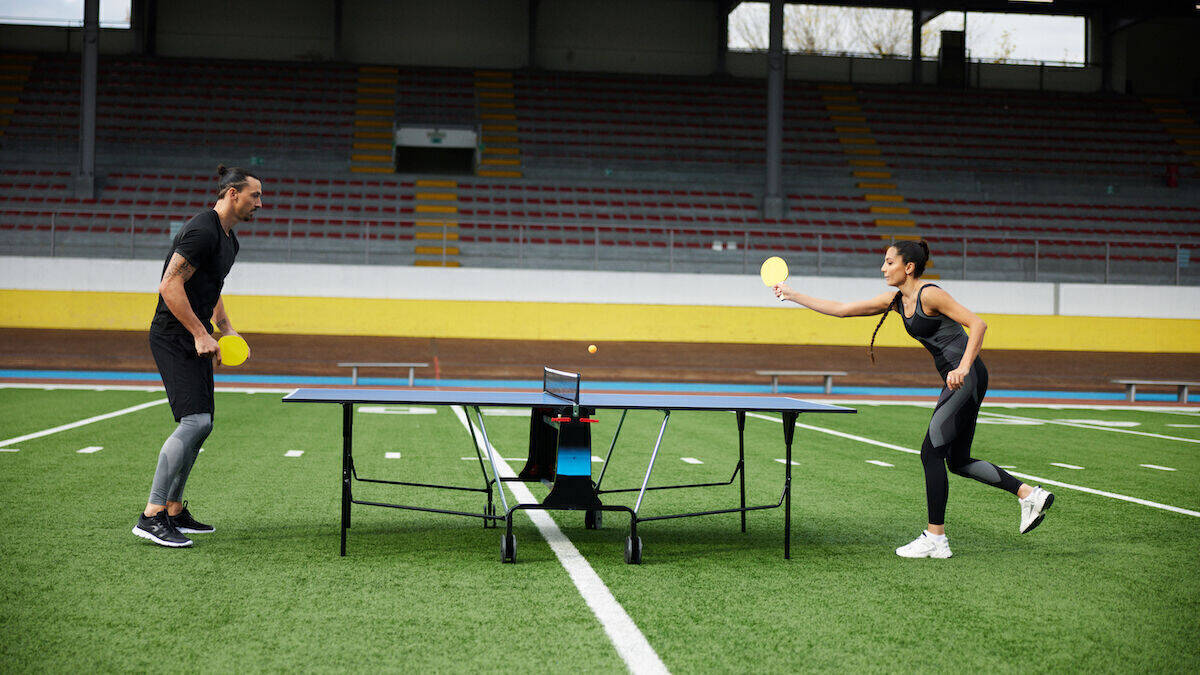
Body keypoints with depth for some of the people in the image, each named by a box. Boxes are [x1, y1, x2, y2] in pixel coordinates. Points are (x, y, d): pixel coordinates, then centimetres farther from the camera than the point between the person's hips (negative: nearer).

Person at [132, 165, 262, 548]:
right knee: (194, 420, -18)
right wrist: (201, 333, -22)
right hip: (173, 338, -10)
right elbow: (170, 286, -22)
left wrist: (226, 330, 14)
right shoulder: (202, 231, -17)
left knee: (200, 425, 10)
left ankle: (174, 512, 19)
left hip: (195, 340, 10)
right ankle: (151, 516, -14)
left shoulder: (229, 240, 16)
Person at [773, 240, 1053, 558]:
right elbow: (841, 309, 14)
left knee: (931, 452, -9)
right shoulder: (896, 300, 11)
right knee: (958, 461, 12)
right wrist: (792, 295, 11)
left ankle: (935, 539, -3)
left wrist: (963, 368, -29)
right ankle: (1029, 494, 18)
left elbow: (978, 324, -18)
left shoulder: (929, 295, -14)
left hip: (968, 377, -9)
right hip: (957, 381, 9)